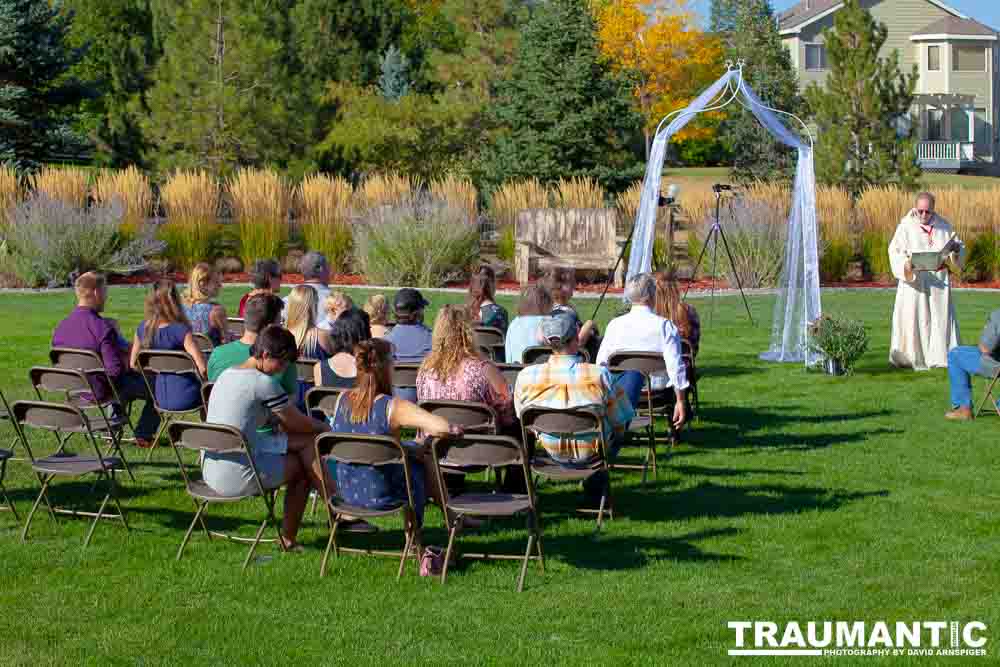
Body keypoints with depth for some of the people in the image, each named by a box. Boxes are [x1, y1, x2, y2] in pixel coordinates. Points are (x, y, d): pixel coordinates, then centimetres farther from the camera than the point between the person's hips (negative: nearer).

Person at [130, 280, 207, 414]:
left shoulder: (143, 329, -3)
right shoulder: (181, 331, -20)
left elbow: (133, 364, 10)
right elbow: (202, 368, -25)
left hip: (161, 399, 5)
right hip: (185, 398, -5)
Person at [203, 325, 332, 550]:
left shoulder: (226, 374, 13)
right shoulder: (264, 383, -14)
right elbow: (300, 424, -1)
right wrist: (324, 427, 18)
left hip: (209, 474, 9)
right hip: (238, 478, -9)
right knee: (303, 466, 10)